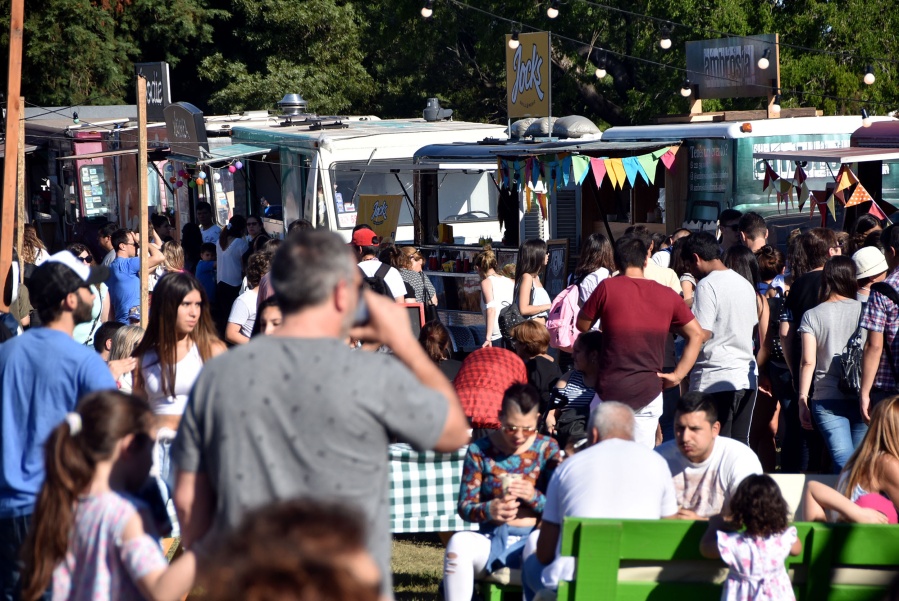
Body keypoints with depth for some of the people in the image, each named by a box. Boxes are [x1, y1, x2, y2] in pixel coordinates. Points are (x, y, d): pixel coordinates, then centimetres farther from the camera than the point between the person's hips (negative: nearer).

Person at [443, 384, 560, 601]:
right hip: (491, 539, 1)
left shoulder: (547, 449, 6)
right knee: (459, 542, -32)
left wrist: (534, 497, -19)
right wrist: (489, 510, -19)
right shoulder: (480, 451, 5)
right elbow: (465, 508, 3)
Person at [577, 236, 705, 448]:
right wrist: (678, 375, 5)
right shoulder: (668, 295, 4)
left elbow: (582, 325, 6)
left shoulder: (607, 287, -5)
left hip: (610, 391, -2)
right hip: (649, 393, 2)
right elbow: (696, 334, 7)